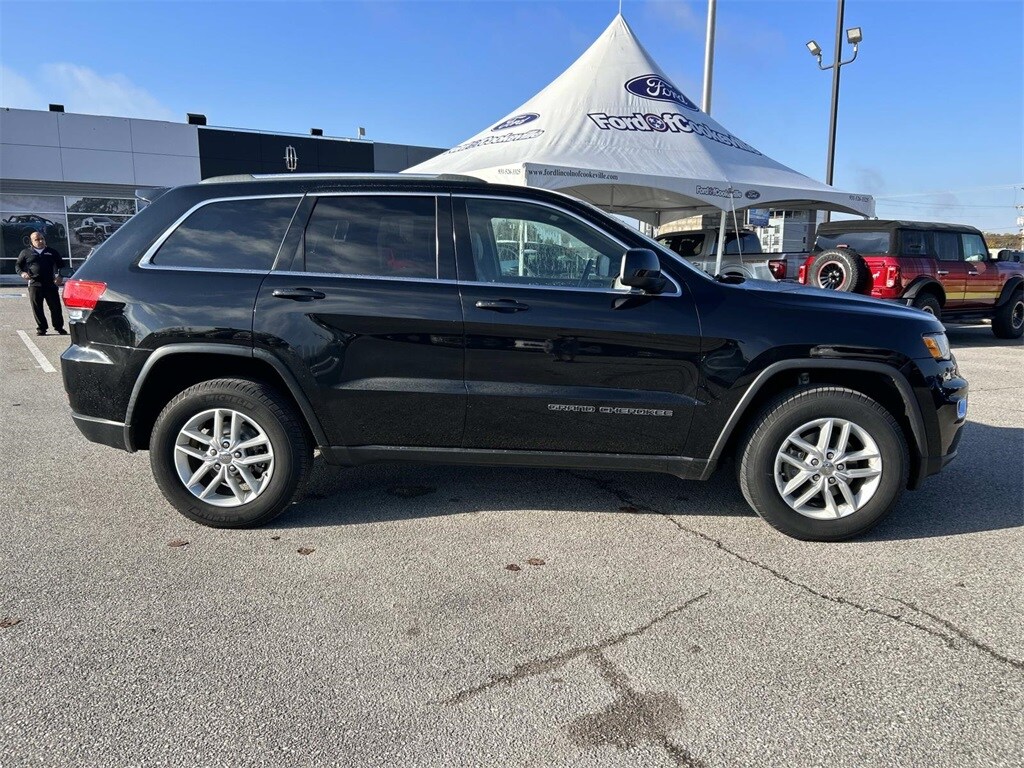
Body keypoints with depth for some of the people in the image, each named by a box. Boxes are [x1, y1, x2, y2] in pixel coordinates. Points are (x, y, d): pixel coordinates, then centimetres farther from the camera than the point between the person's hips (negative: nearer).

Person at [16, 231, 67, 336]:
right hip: (34, 285, 0)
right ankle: (41, 328, 10)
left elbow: (61, 264, 17)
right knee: (37, 308, 1)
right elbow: (18, 265, 15)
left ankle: (59, 327, 9)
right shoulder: (26, 253, 11)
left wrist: (60, 276, 1)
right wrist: (22, 273, -6)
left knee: (55, 307, -1)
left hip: (51, 284, 0)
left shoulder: (52, 252, 13)